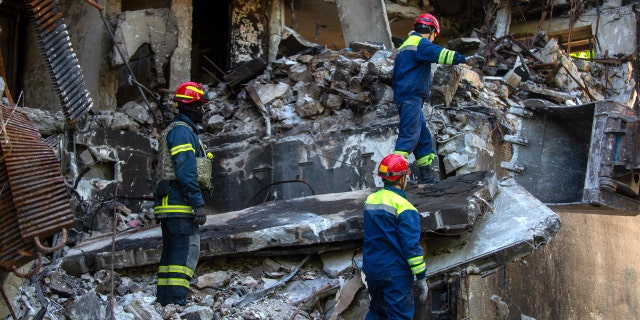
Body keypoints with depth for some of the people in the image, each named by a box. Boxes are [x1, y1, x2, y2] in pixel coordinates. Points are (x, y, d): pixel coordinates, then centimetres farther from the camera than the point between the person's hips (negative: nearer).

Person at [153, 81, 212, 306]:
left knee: (171, 252, 12)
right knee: (186, 251, -12)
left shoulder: (176, 129, 24)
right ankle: (176, 302, -15)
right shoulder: (182, 130, -9)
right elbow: (186, 171, -18)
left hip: (169, 204, 11)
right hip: (180, 203, -11)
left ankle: (164, 301, 15)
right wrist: (198, 203, -20)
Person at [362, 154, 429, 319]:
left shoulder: (370, 200, 4)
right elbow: (412, 246, -18)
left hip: (371, 268, 7)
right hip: (395, 273, -7)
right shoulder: (403, 207, -16)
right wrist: (421, 277, -12)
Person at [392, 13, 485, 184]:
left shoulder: (407, 44, 28)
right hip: (411, 96, -10)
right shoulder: (420, 42, -4)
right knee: (409, 135, -17)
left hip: (404, 96, 10)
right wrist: (464, 59, -33)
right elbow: (439, 53, -24)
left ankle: (427, 175, 18)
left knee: (423, 137, 14)